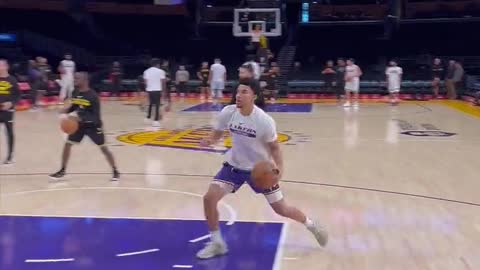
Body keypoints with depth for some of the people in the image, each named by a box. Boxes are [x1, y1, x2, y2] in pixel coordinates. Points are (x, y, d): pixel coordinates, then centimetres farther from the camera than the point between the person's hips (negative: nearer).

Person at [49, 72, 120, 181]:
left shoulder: (92, 96, -22)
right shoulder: (75, 93, -3)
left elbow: (96, 116, -24)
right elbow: (73, 107, 10)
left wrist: (82, 118, -37)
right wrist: (65, 112, -11)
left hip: (93, 125, -6)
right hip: (79, 124, 6)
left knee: (103, 147, 0)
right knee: (67, 144, 1)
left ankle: (115, 171, 13)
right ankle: (63, 170, 14)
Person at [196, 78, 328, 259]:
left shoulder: (264, 121, -25)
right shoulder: (227, 113, -16)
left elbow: (274, 146, -10)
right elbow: (216, 134, 0)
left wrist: (279, 167, -27)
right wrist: (209, 141, -23)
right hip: (234, 165, 3)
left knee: (281, 209, 5)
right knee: (209, 198, -13)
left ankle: (311, 225, 36)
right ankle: (217, 244, 6)